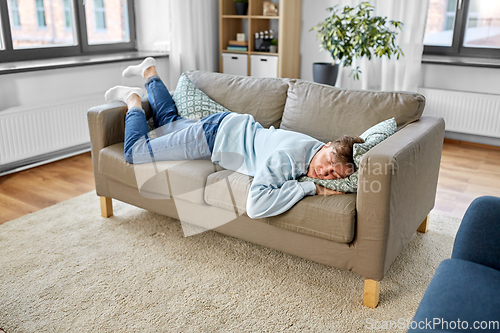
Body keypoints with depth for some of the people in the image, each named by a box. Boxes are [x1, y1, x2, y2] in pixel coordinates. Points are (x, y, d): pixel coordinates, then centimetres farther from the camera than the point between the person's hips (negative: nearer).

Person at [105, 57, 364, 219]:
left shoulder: (319, 149, -17)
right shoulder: (286, 158, -42)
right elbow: (255, 206, -53)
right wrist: (309, 188, -47)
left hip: (239, 127, 7)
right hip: (216, 134, -6)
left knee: (169, 121, 31)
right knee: (134, 152, 4)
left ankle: (150, 72, 48)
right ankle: (134, 100, 26)